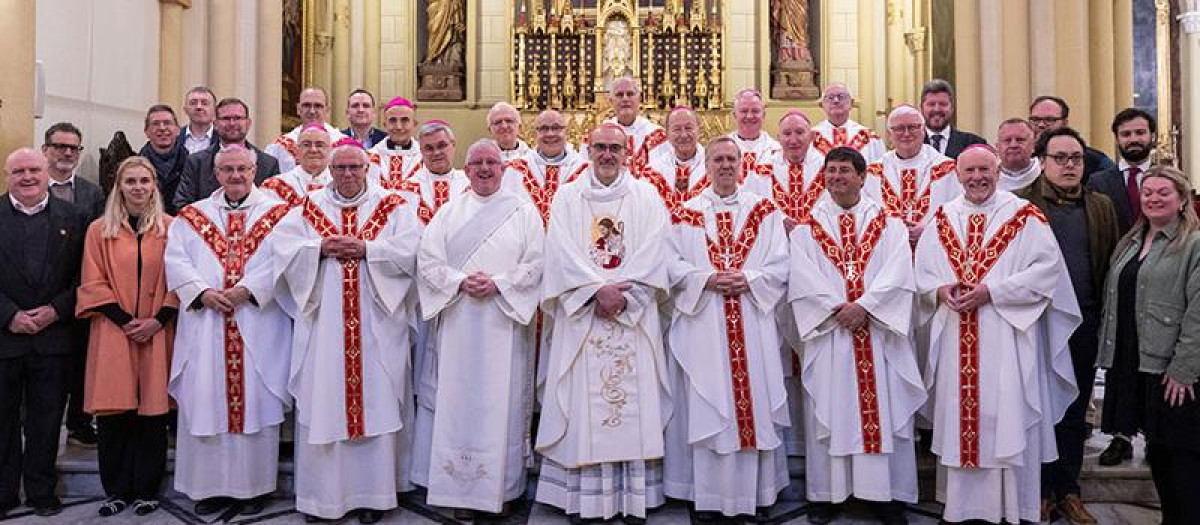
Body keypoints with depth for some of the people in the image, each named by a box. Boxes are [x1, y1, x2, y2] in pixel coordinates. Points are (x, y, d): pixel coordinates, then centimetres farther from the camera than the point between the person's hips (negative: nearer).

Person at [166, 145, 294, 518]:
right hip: (205, 327, 2)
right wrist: (203, 292, -11)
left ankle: (253, 485, 12)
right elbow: (176, 259, 4)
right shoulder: (193, 216, 14)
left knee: (255, 401, 1)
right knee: (205, 402, 4)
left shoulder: (277, 213, 5)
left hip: (258, 327, -2)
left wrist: (248, 290, -16)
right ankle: (210, 486, 16)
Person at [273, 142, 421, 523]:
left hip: (375, 324, -1)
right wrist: (320, 247, -11)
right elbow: (281, 244, 2)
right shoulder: (310, 207, 13)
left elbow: (409, 251, -5)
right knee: (321, 402, 2)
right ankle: (321, 492, 13)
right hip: (322, 321, 2)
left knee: (376, 401, -1)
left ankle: (373, 492, 9)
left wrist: (365, 248, -13)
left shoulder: (392, 207, 7)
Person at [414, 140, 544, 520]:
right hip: (458, 322, 2)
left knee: (501, 401, 0)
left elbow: (536, 263, -1)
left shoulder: (523, 211, 7)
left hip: (505, 321, -1)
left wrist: (499, 284, -13)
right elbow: (428, 260, 4)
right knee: (459, 399, 2)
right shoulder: (450, 211, 12)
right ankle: (460, 490, 10)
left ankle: (501, 490, 9)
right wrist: (460, 281, -11)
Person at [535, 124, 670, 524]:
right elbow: (562, 254, -2)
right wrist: (598, 290, -14)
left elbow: (651, 254, -2)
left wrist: (622, 296, -13)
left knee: (633, 401, -1)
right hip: (582, 315, 0)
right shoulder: (567, 198, 9)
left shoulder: (646, 197, 9)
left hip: (633, 316, 0)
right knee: (583, 402, -1)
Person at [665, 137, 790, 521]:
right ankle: (710, 495, 11)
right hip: (703, 322, 0)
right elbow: (673, 265, 1)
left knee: (755, 402, 3)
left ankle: (758, 491, 15)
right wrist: (707, 280, -14)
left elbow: (780, 265, 3)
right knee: (707, 406, 1)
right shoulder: (687, 213, 8)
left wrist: (748, 279, -12)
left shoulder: (764, 210, 9)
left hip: (753, 322, 1)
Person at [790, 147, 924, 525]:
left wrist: (865, 306, -17)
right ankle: (827, 493, 13)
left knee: (883, 409, 2)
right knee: (829, 411, 3)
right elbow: (802, 278, -3)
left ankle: (887, 494, 12)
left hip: (880, 331, 0)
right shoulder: (808, 226, 9)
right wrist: (836, 310, -14)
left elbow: (898, 273, -4)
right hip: (827, 331, 0)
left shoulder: (888, 223, 9)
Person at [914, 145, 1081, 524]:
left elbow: (1048, 268, -9)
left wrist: (992, 290, -17)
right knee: (959, 417, 8)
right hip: (956, 339, 3)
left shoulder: (1025, 216, 0)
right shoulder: (942, 219, 11)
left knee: (1007, 419, 0)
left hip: (1007, 339, -3)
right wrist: (941, 290, -10)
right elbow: (921, 271, 11)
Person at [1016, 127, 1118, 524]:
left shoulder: (1101, 207, 10)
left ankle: (1068, 491, 23)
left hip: (1084, 323, 4)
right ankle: (1040, 491, 17)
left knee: (1075, 412, 12)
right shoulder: (1021, 204, -2)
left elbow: (1111, 264, 8)